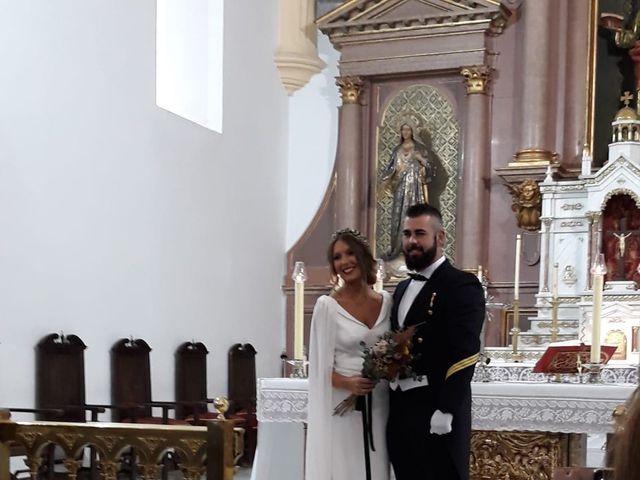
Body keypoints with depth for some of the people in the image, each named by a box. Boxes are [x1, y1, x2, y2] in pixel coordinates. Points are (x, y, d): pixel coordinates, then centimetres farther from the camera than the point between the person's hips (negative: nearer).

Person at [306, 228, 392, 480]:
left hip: (379, 407, 4)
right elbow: (320, 365, -5)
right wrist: (347, 383, -21)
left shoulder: (386, 302, 7)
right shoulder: (327, 305, -4)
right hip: (341, 407, -3)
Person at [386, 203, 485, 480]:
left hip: (437, 411, -7)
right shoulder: (403, 289, 18)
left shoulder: (462, 285, -7)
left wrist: (445, 411, -21)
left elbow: (464, 354, -16)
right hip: (400, 411, 7)